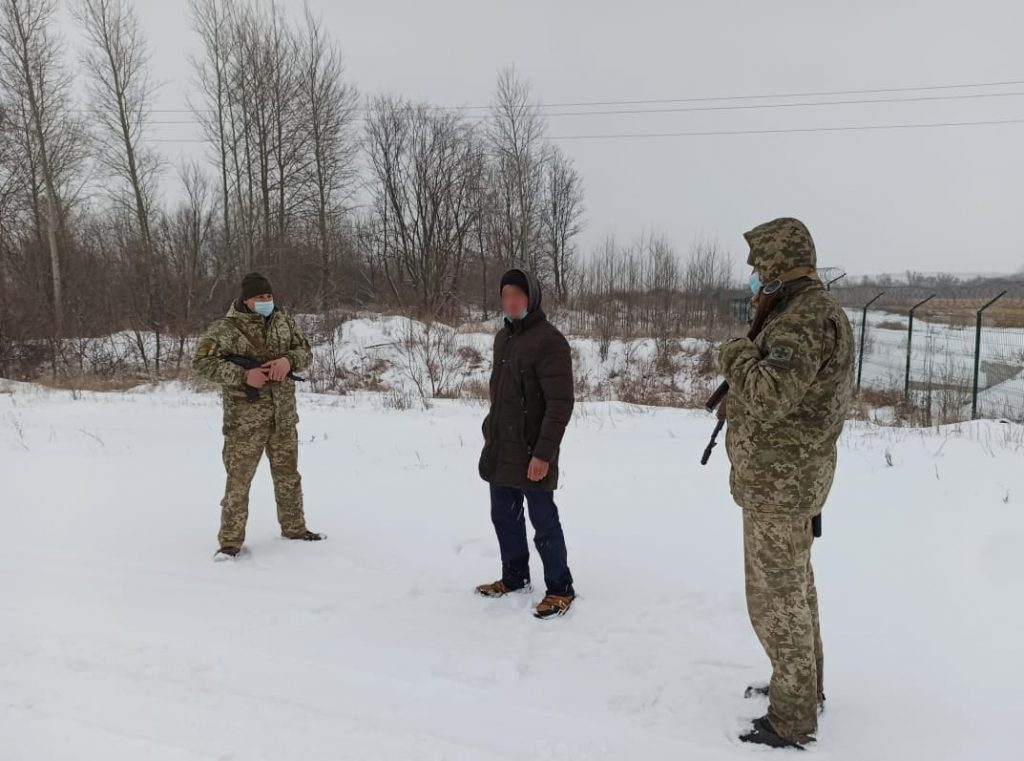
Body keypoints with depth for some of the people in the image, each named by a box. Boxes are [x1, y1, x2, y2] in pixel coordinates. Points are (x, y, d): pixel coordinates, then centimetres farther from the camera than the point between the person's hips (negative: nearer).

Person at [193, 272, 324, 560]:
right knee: (238, 480, -2)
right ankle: (231, 541, 11)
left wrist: (289, 360, -13)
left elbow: (305, 350, 11)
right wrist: (243, 376, -23)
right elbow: (201, 361, -14)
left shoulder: (284, 321, 5)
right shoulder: (225, 328, -10)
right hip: (245, 420, -5)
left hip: (284, 417, 5)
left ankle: (294, 527, 33)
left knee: (288, 476, 17)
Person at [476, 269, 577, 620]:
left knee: (544, 523, 2)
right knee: (504, 517, 17)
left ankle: (560, 590, 17)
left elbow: (560, 404, -20)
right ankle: (514, 578, 34)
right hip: (500, 450, 8)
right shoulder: (503, 337, 12)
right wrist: (490, 431, 18)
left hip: (531, 454, -8)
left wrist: (543, 453, -23)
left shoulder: (549, 341, -16)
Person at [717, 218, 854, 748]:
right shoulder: (805, 312, 12)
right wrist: (750, 357, 4)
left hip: (779, 480, -11)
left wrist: (737, 356, -16)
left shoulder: (807, 317, -22)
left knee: (774, 597, 0)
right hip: (789, 475, 11)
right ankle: (804, 686, 38)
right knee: (794, 586, 22)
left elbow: (770, 395, -33)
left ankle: (792, 719, 14)